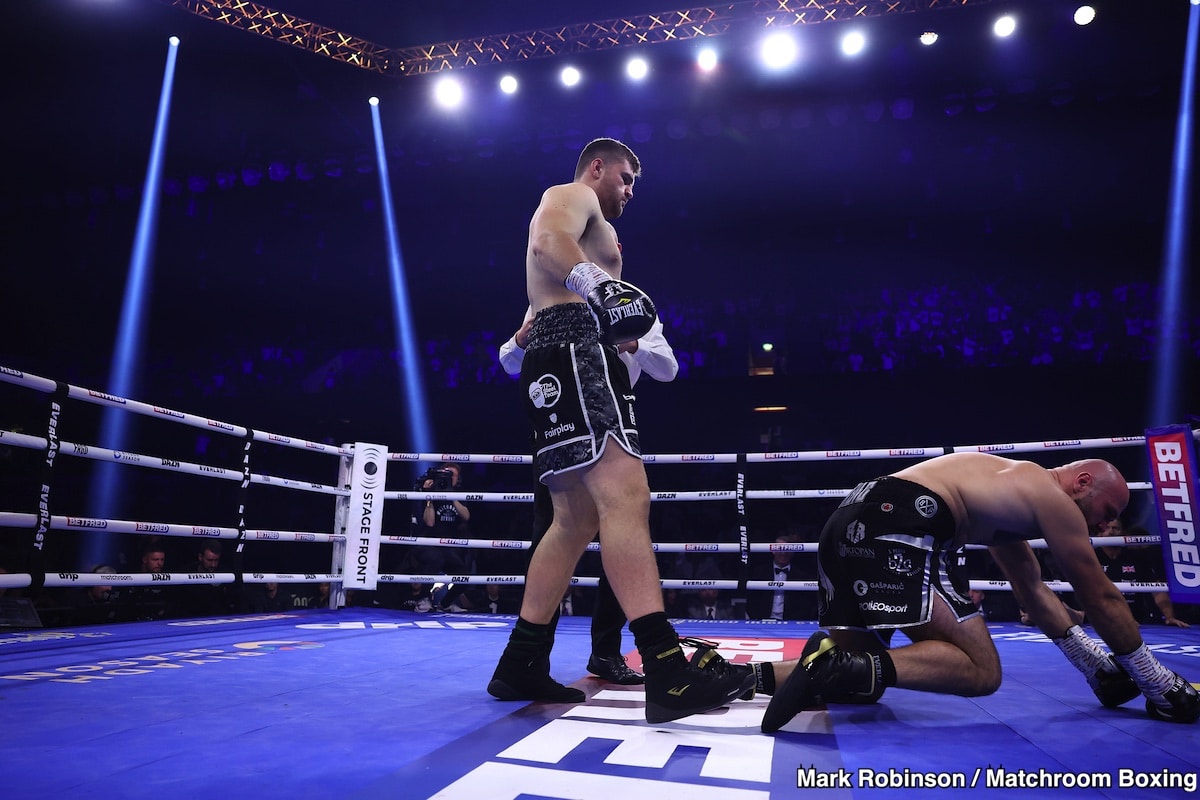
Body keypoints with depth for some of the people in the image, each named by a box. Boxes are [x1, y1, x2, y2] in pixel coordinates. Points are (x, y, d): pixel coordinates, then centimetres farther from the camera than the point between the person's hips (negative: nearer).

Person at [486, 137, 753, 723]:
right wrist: (598, 283, -31)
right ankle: (667, 671, -32)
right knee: (625, 495, -24)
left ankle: (521, 665, 9)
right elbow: (547, 239, -16)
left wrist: (626, 331, 29)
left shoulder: (583, 220, 37)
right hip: (573, 349, -11)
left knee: (575, 520, 6)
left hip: (556, 361, 11)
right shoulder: (572, 195, 8)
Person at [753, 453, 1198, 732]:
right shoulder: (1052, 498, 10)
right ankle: (833, 662, -25)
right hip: (899, 525, -9)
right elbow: (1101, 599, 15)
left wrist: (1094, 663, 45)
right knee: (980, 671, -6)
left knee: (856, 673, 15)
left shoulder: (1013, 494, 35)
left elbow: (1034, 591, 41)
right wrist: (1159, 682, 28)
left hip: (851, 524, 10)